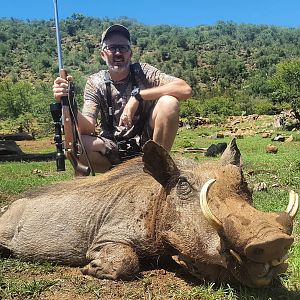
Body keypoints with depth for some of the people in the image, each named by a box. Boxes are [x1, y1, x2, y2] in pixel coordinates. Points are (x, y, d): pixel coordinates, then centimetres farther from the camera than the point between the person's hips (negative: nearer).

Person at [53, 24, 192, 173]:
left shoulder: (143, 72, -8)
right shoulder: (95, 83, -6)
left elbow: (185, 90, -23)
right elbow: (88, 128, -17)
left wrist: (137, 95, -28)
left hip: (147, 142, 0)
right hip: (113, 149, 1)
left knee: (169, 102, -25)